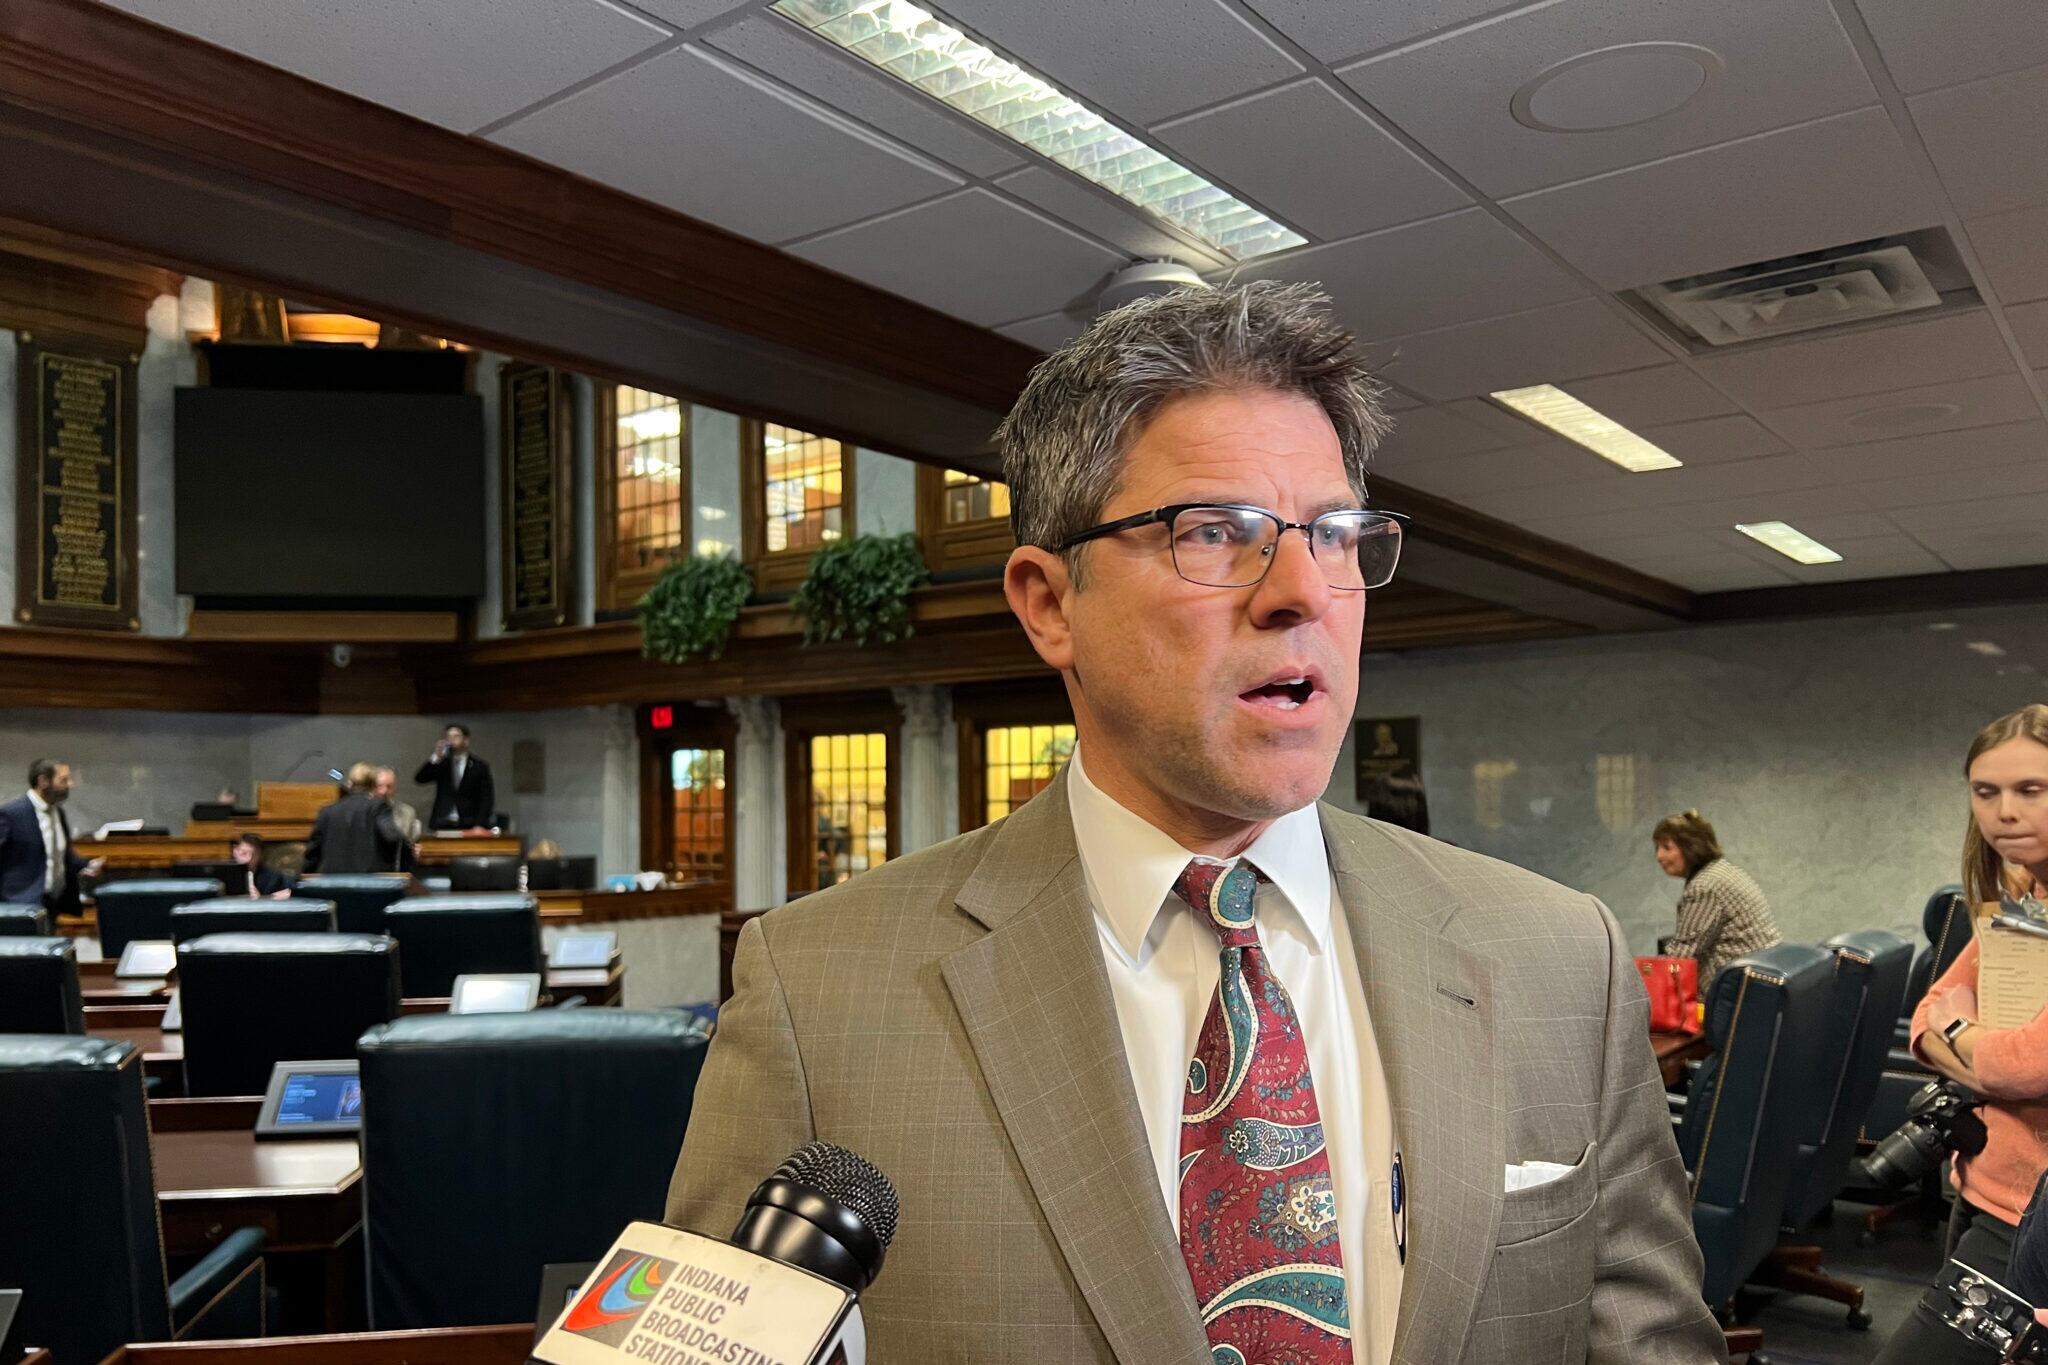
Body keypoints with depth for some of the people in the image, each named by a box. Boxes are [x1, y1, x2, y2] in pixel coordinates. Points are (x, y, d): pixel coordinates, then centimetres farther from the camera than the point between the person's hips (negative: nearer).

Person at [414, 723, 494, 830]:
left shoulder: (480, 766, 4)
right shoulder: (441, 764, 13)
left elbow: (487, 799, 0)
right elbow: (419, 779, 1)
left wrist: (479, 825, -11)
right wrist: (435, 758, -11)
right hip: (442, 825, 2)